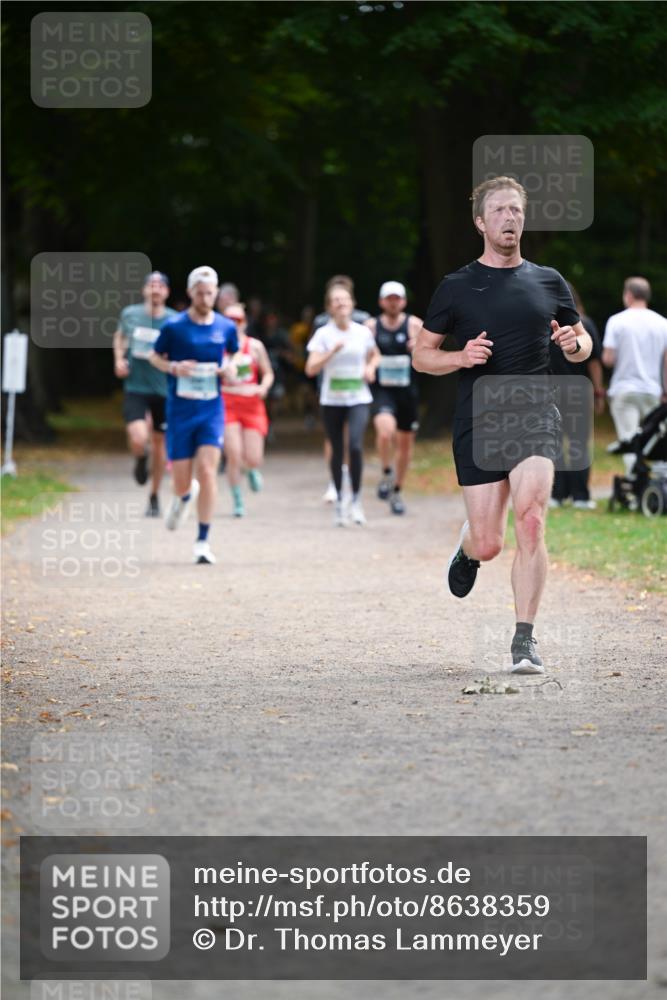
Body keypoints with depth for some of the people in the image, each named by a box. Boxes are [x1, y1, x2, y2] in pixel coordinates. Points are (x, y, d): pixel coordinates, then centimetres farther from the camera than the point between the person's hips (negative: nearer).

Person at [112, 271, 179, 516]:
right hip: (135, 387, 0)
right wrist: (118, 359, 6)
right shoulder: (130, 314, 1)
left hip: (163, 389, 0)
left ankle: (154, 497, 29)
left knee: (159, 443, 11)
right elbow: (119, 337, 22)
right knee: (138, 440, -20)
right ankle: (141, 460, 19)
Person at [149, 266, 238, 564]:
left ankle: (203, 540, -6)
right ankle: (185, 496, 44)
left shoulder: (226, 327, 3)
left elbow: (233, 355, 20)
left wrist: (228, 367, -3)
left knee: (207, 470, -14)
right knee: (181, 479, 3)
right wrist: (173, 367, -12)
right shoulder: (174, 327, -4)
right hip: (180, 408, -1)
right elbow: (155, 357, 8)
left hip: (212, 408, 1)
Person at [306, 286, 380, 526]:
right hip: (332, 400, 0)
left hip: (359, 399, 0)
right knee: (337, 451, 6)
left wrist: (371, 367, 2)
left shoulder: (363, 332, 4)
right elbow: (311, 368, -9)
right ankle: (339, 500, 23)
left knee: (355, 445, -20)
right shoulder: (323, 334, -2)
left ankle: (356, 499, -8)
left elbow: (375, 355, 24)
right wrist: (333, 351, -21)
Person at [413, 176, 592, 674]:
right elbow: (421, 355, 8)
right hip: (478, 422, 0)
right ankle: (468, 546, 39)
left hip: (534, 413, 0)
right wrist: (461, 357, -12)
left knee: (530, 521, -20)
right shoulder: (457, 287, 5)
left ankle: (524, 640, -13)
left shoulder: (549, 282, 10)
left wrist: (576, 343, -3)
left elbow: (582, 342, 21)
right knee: (489, 544, -1)